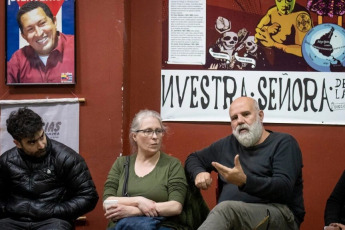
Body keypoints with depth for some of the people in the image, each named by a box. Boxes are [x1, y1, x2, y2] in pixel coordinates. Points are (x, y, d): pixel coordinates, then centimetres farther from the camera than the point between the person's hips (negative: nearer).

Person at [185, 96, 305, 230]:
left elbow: (284, 187, -10)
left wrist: (244, 181, -25)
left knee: (226, 208, -35)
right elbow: (193, 158, 35)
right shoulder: (227, 144, 21)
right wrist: (199, 173, 9)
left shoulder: (283, 143, 5)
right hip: (231, 215, 5)